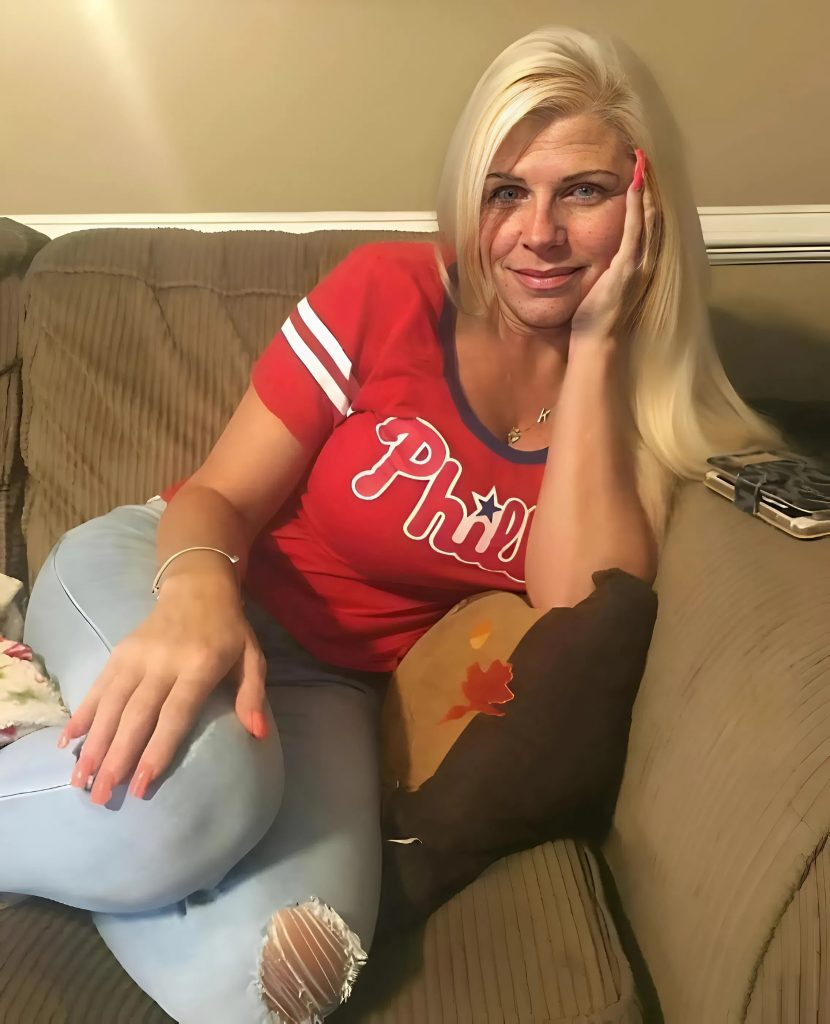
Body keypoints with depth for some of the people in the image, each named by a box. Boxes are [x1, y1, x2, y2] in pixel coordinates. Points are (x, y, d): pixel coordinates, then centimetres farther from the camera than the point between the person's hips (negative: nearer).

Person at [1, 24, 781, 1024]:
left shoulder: (642, 396, -3)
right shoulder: (389, 291, -11)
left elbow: (583, 623, -17)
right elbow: (221, 494, -7)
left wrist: (593, 346, -18)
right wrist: (198, 587, -31)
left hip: (323, 683, 2)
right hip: (167, 581, -1)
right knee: (185, 784, -36)